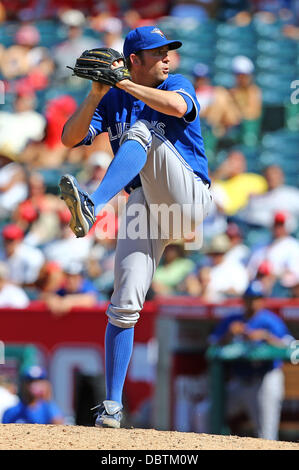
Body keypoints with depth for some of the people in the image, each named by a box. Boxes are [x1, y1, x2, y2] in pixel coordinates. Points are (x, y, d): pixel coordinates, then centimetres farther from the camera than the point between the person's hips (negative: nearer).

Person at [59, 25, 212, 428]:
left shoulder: (177, 85, 6)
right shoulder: (113, 101, 13)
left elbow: (176, 106, -20)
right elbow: (70, 138, 1)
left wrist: (125, 83, -20)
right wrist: (96, 95, -12)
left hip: (188, 198, -3)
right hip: (142, 206, 3)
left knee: (140, 131, -26)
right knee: (125, 304, -11)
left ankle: (92, 207, -48)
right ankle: (112, 404, -5)